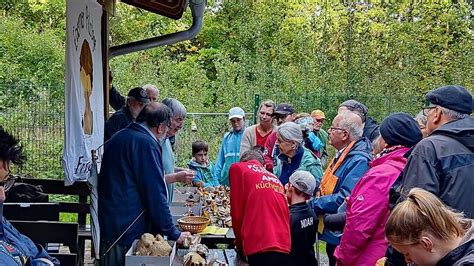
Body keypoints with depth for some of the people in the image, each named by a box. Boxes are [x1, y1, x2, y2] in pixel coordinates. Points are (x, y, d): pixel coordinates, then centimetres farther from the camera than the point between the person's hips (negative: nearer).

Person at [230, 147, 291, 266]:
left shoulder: (238, 168, 10)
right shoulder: (275, 179, 24)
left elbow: (237, 213, 4)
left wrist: (240, 243, 19)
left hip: (260, 247, -5)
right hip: (283, 246, 5)